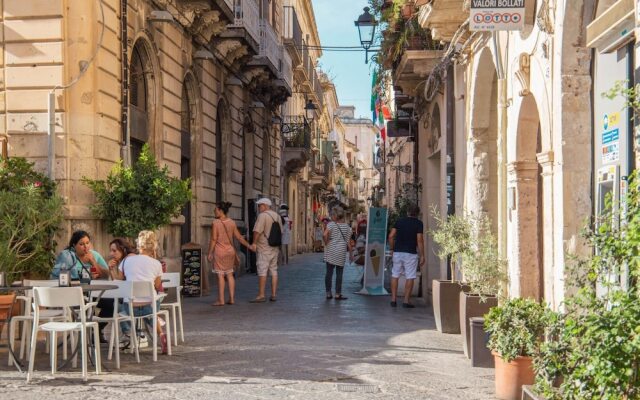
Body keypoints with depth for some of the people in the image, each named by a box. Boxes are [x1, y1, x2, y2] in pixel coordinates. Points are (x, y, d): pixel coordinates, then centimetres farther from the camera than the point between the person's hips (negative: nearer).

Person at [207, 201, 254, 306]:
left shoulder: (215, 223, -13)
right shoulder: (232, 222, 2)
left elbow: (213, 239, -13)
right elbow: (239, 237, 4)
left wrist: (210, 253, -7)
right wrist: (249, 246, 13)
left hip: (219, 252, -5)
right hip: (230, 251, 5)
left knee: (220, 275, -1)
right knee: (230, 274, 12)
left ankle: (221, 300, 0)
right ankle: (232, 298, 13)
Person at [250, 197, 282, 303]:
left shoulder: (263, 216, -12)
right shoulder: (277, 216, 13)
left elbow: (257, 231, -19)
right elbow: (280, 232, 18)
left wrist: (254, 243, -9)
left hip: (264, 248, -8)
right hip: (275, 248, 8)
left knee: (262, 271, -6)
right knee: (274, 271, 10)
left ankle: (261, 295, -6)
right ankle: (273, 294, 11)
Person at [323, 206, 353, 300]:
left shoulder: (331, 224, -5)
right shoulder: (347, 226, 4)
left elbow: (325, 234, -22)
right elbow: (348, 241, 4)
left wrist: (326, 243, -6)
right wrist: (351, 253, 11)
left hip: (331, 251, -1)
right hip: (341, 252, 1)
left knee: (329, 272, 7)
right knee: (339, 273, 6)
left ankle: (328, 293, 10)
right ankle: (338, 294, 8)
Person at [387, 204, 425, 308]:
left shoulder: (399, 221, 7)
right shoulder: (418, 223, -3)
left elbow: (391, 236, 2)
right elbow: (419, 240, -9)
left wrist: (392, 249, 14)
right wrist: (422, 256, -5)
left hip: (397, 252, 3)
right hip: (411, 253, -3)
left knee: (395, 276, 11)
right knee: (410, 277, 2)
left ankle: (393, 300, 10)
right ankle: (406, 301, -1)